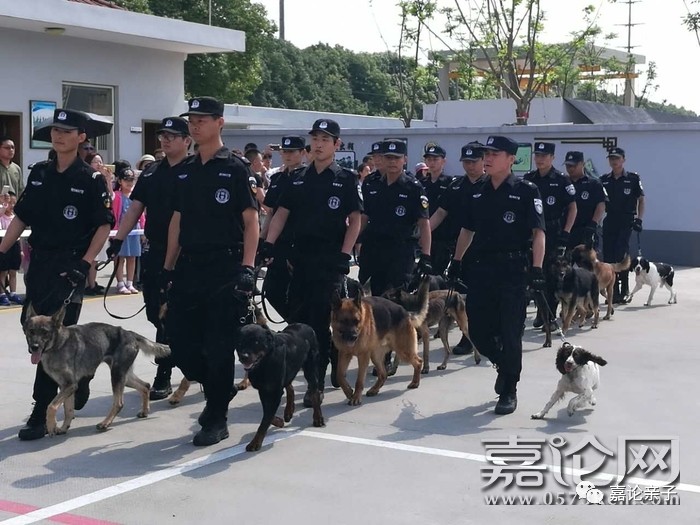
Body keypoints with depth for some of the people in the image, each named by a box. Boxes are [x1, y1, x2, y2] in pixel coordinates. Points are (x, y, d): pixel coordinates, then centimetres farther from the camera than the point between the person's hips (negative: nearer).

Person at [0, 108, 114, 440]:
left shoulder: (90, 180, -6)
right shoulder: (39, 173, 10)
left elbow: (103, 226, -8)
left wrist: (84, 264, -16)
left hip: (69, 264, -6)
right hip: (38, 262, 6)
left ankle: (42, 413, -2)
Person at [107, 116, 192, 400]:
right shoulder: (151, 173, 12)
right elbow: (135, 209, 12)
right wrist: (117, 240, 3)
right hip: (154, 253, 7)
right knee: (155, 312, 10)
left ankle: (163, 377, 3)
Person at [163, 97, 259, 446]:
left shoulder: (235, 169, -4)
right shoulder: (184, 171, 13)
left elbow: (251, 222, -6)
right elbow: (177, 221, 17)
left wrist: (246, 268, -15)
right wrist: (168, 267, 12)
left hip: (225, 267, -6)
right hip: (188, 267, 6)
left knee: (219, 344, -2)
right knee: (179, 339, 4)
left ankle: (217, 419, 9)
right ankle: (218, 389, 29)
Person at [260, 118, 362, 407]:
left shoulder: (346, 178, -1)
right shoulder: (299, 178, 12)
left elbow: (355, 220, -4)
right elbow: (282, 213, 11)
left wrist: (344, 255, -13)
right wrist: (268, 244, -1)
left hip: (330, 259, -5)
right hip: (301, 256, 5)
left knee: (320, 320, -6)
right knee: (297, 318, 7)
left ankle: (317, 383, 0)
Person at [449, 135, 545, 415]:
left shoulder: (525, 191, -6)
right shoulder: (478, 192, 11)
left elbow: (538, 232, -11)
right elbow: (467, 230, 20)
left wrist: (536, 269, -19)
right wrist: (456, 262, 18)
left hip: (513, 268, -5)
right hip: (482, 267, 5)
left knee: (510, 331, -2)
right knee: (477, 329, 5)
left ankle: (509, 390, 11)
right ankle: (503, 364, 33)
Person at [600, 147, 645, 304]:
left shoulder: (633, 178, 0)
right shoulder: (604, 180, 10)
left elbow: (641, 200, 4)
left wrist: (639, 219, -5)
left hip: (626, 221, -4)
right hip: (609, 221, 4)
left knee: (621, 255, -13)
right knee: (608, 257, 2)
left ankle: (623, 291, -5)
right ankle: (613, 292, 11)